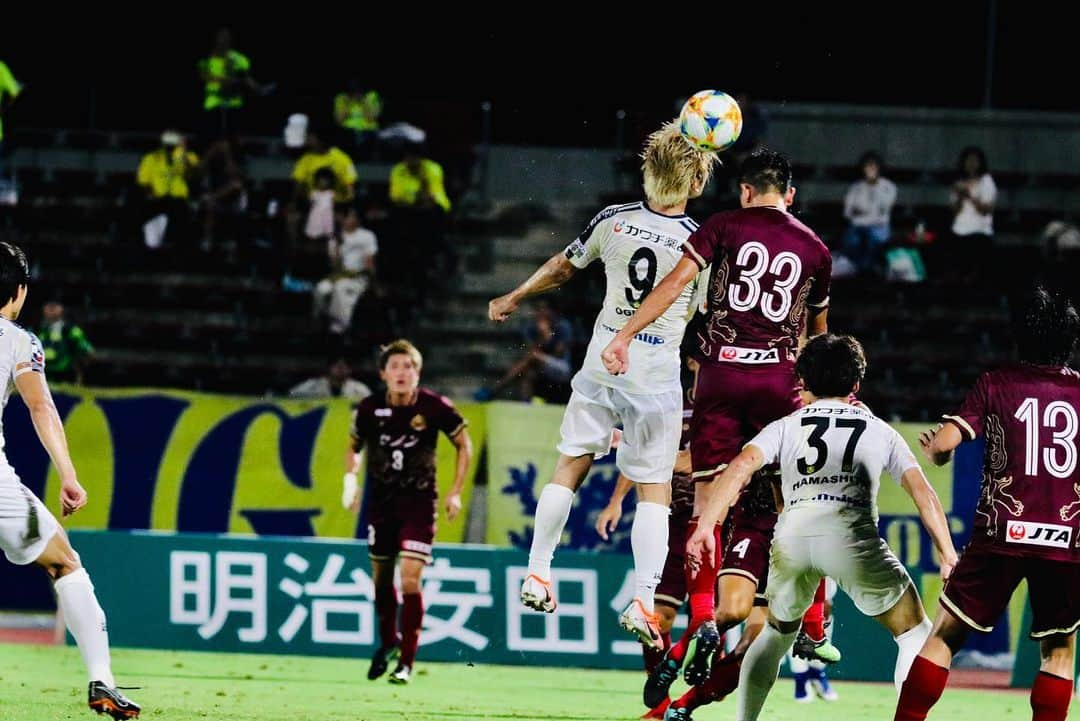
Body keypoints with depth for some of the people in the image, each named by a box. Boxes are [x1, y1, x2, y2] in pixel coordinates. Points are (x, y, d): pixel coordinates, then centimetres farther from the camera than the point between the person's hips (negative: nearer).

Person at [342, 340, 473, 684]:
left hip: (419, 502, -3)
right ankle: (388, 643, 37)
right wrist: (351, 481, -3)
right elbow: (354, 447, 14)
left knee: (410, 580, -13)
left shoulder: (435, 408, -12)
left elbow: (464, 445, 2)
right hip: (381, 501, 3)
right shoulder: (369, 410, -5)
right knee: (381, 578, 12)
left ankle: (406, 661, -5)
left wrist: (455, 492, -3)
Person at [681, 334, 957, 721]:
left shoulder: (787, 425, 26)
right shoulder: (878, 430, 27)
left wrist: (704, 527, 0)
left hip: (792, 532, 2)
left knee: (778, 632, 28)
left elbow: (740, 467, 8)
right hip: (851, 532, -2)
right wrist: (948, 555, 16)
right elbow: (923, 492, 16)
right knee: (915, 635, 12)